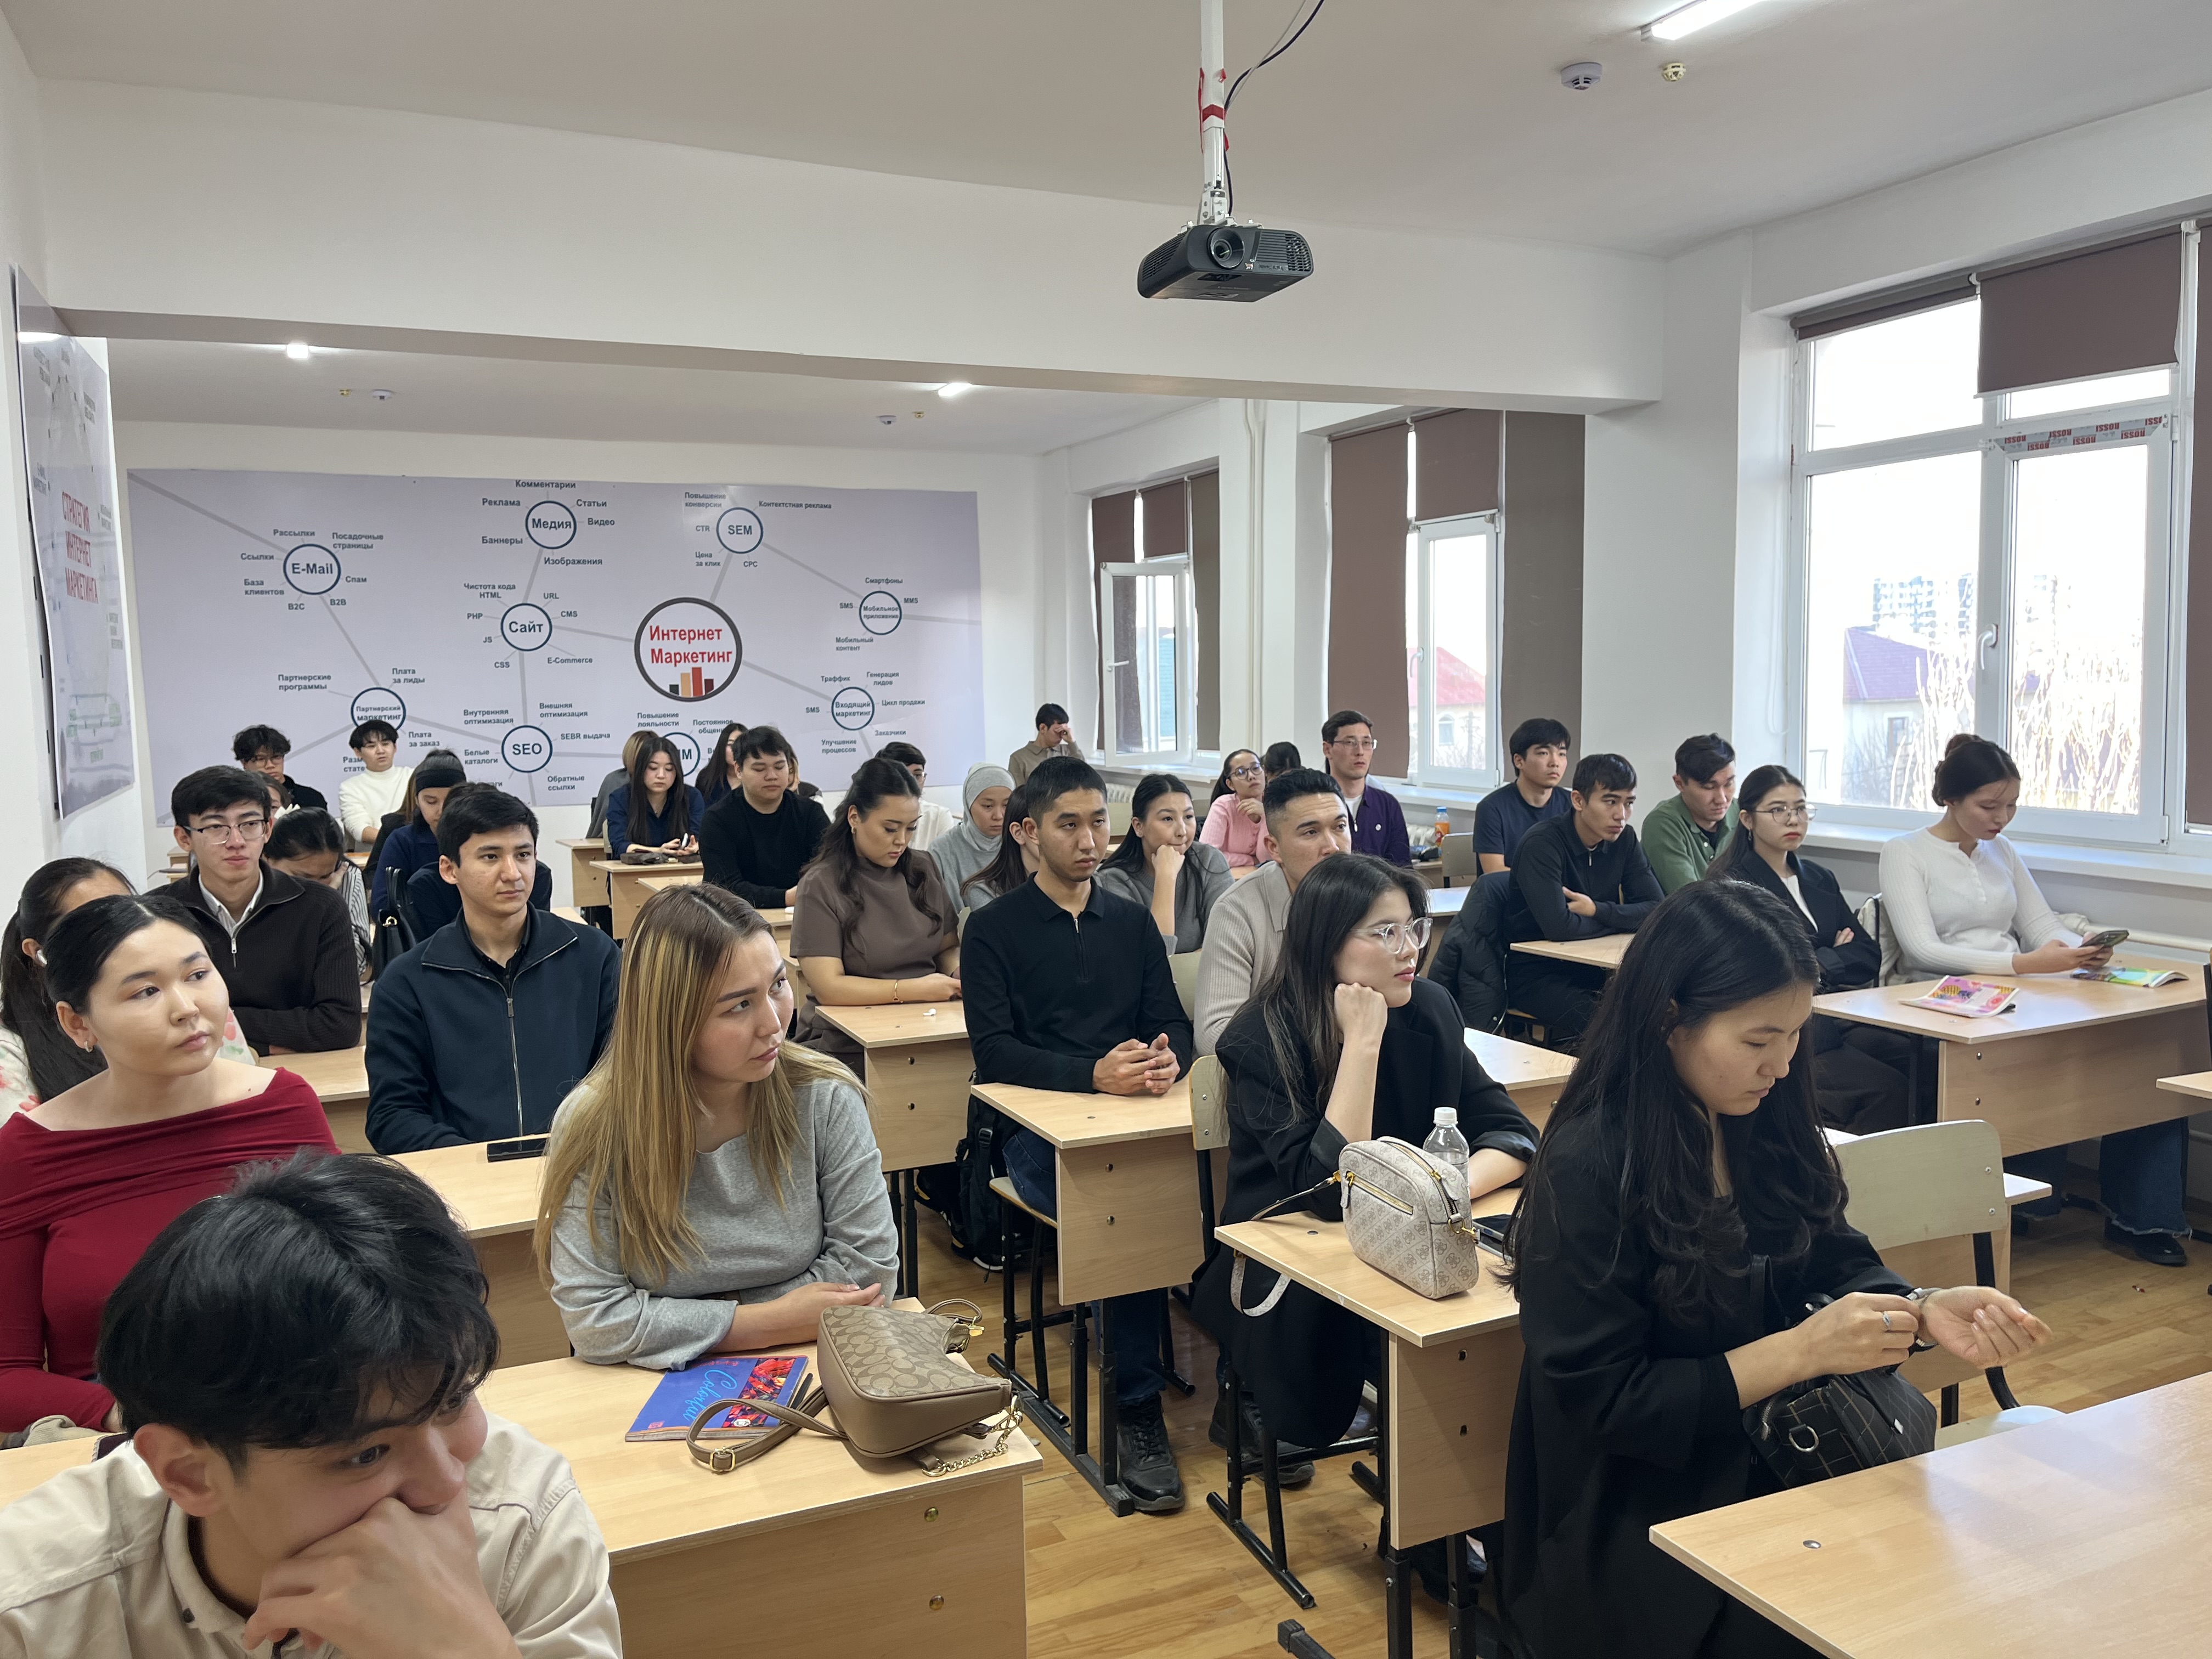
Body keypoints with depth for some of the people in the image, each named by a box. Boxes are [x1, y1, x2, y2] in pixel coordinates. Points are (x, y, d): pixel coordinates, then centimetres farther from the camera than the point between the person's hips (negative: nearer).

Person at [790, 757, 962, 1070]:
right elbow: (828, 988, -11)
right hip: (845, 1049, -5)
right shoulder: (820, 886, -5)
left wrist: (958, 972, -4)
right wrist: (915, 989, -16)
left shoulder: (924, 870, 12)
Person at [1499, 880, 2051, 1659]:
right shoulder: (1587, 1170, -20)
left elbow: (1836, 1266, 6)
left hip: (1777, 1462, 6)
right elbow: (1603, 1403, -17)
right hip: (1641, 1526, -6)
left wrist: (1922, 1308, -15)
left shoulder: (1769, 1122, 0)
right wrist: (1803, 1350, -21)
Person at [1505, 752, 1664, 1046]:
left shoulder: (1624, 840, 1)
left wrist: (1597, 910, -20)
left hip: (1593, 968, 7)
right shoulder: (1542, 844, -19)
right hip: (1536, 973, -7)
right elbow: (1558, 926, -30)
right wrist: (1623, 919, -13)